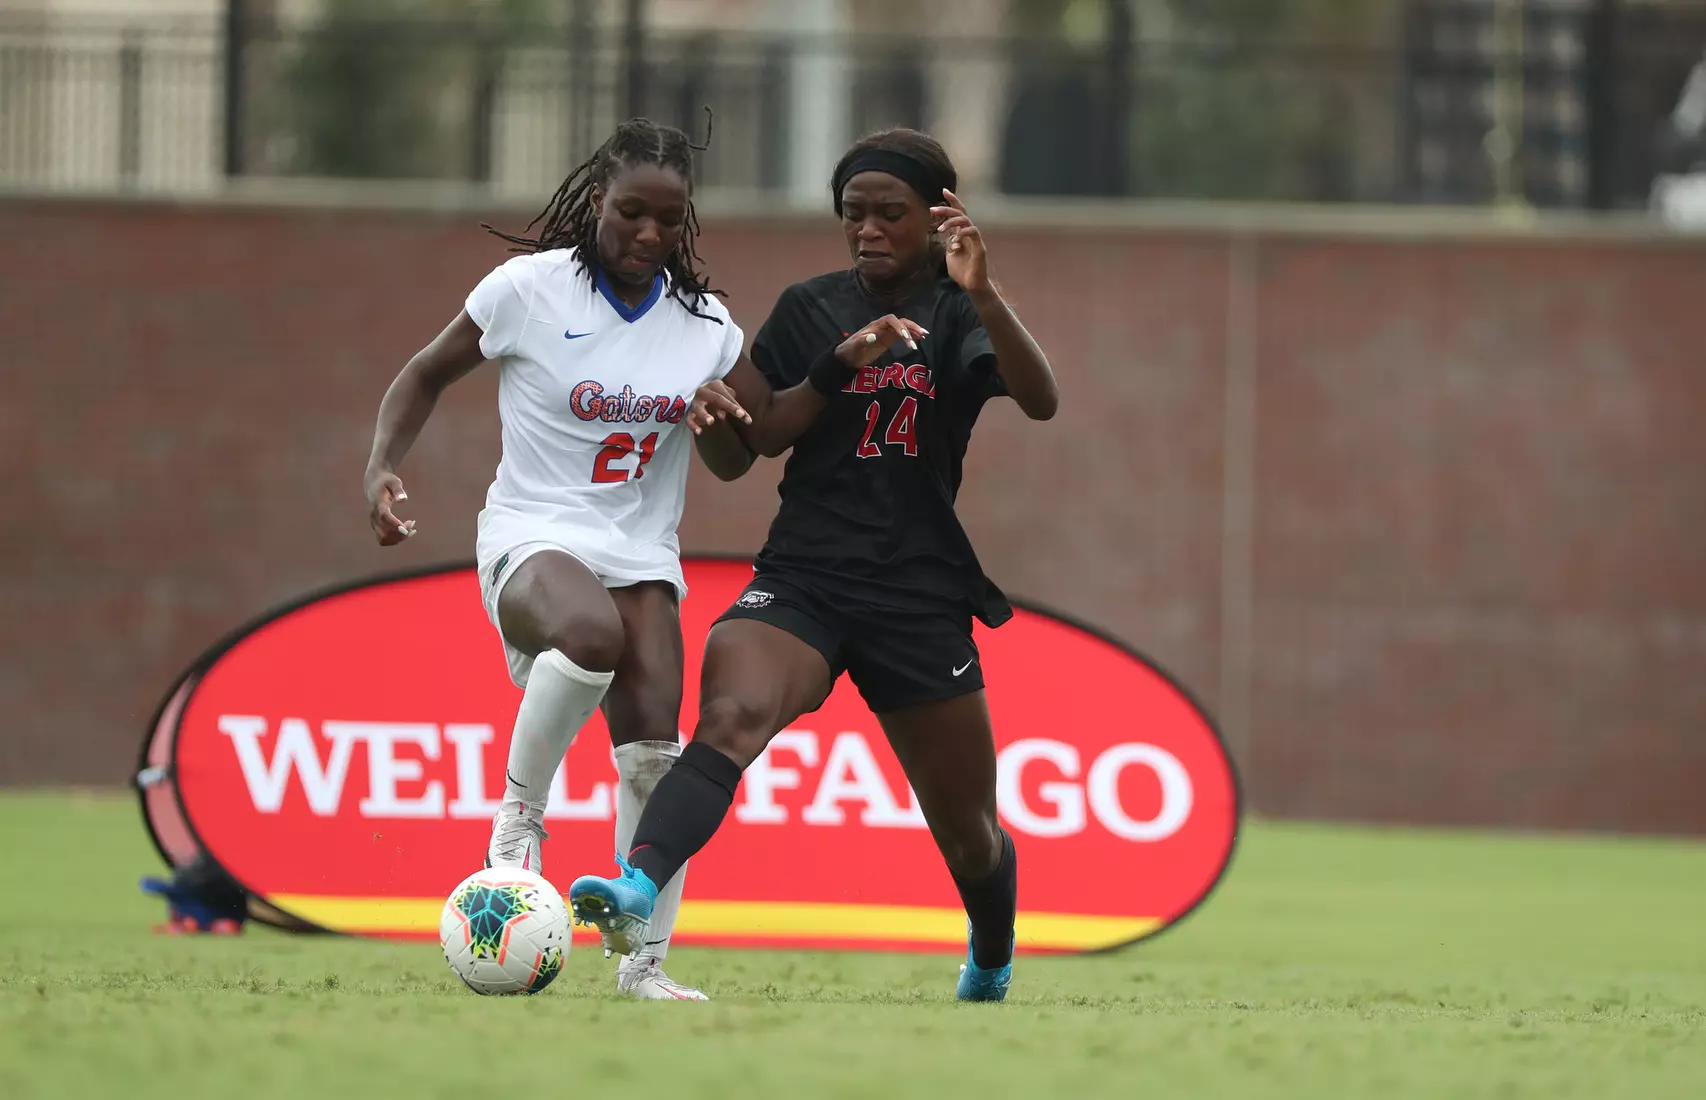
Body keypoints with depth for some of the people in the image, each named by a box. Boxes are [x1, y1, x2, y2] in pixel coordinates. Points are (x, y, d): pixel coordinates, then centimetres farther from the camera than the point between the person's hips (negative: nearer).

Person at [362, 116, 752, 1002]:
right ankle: (520, 817, -17)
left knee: (655, 752, -11)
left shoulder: (703, 322, 6)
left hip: (642, 553, 4)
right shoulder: (530, 288, -6)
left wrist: (723, 413, -8)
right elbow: (429, 372, 6)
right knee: (593, 633, -39)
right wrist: (381, 466, -10)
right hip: (532, 538, -4)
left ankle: (645, 962, 1)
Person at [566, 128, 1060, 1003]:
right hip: (802, 577, 0)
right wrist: (841, 364, -13)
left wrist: (982, 295, -31)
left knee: (968, 834, 10)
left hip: (922, 594, 0)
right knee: (731, 714, -32)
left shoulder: (958, 315, 3)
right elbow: (759, 437, 1)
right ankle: (636, 888, -53)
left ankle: (991, 972, 40)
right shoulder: (811, 309, 9)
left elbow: (1040, 401, -16)